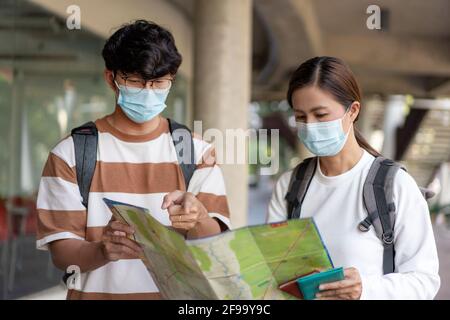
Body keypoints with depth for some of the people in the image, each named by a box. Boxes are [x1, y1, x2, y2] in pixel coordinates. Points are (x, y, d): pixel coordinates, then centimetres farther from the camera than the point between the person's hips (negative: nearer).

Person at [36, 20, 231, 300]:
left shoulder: (196, 151, 4)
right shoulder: (71, 154, 0)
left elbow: (216, 244, -4)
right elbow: (62, 252, -3)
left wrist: (197, 218, -24)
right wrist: (102, 251, -22)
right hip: (100, 291, -1)